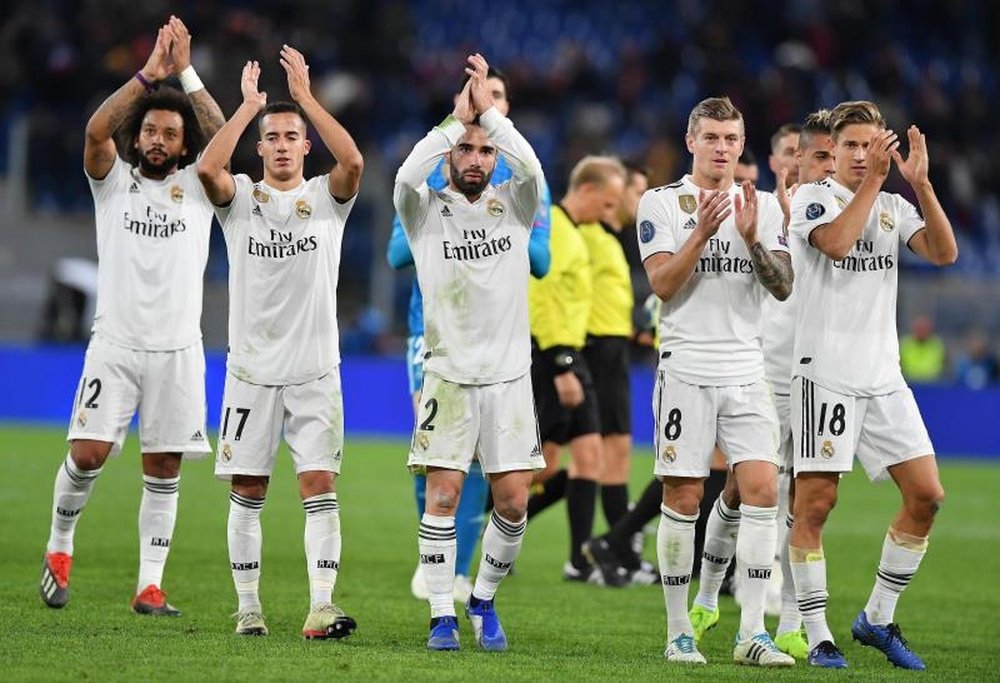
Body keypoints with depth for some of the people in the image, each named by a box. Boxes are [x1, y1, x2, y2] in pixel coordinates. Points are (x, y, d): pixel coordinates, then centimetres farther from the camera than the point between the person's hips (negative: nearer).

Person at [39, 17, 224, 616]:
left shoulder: (197, 187, 8)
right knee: (88, 454, -11)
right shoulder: (114, 180, 6)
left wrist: (186, 73, -13)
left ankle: (151, 585, 4)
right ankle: (60, 547, 13)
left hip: (177, 349, 1)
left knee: (163, 470, 1)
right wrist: (148, 74, -18)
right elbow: (96, 131, -12)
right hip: (115, 345, -1)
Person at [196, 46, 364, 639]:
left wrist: (305, 97, -16)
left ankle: (321, 608, -13)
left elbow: (353, 162, -17)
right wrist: (249, 105, -15)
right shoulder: (240, 198, 4)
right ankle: (248, 605, 12)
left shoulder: (326, 198, 4)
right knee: (248, 491, 4)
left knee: (320, 485, -8)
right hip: (253, 368, 0)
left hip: (315, 371, 0)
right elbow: (208, 168, -18)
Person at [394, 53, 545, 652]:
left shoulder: (513, 207, 6)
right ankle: (443, 614, 0)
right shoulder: (427, 210, 1)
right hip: (449, 374, -2)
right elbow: (407, 177, -21)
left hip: (509, 375, 2)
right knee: (443, 494, -7)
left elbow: (533, 169, -15)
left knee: (513, 499, -3)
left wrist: (488, 109, -15)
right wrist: (457, 118, -16)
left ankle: (485, 601, 16)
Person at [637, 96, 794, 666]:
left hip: (746, 372, 3)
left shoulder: (764, 206, 11)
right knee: (683, 500, -2)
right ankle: (679, 633, 7)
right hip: (686, 371, -3)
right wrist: (702, 232, -20)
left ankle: (753, 634, -6)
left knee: (762, 490, -8)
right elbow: (662, 284, -9)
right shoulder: (661, 204, 2)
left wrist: (751, 238, -12)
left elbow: (783, 288, 2)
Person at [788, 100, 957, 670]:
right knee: (816, 502, -6)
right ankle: (819, 637, 1)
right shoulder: (812, 199, -1)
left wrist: (921, 183, -11)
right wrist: (874, 180, -19)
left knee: (926, 495, -1)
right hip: (826, 374, -5)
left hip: (884, 377, 5)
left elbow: (944, 253, -2)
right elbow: (836, 241, -21)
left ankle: (878, 618, 12)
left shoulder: (895, 207, 13)